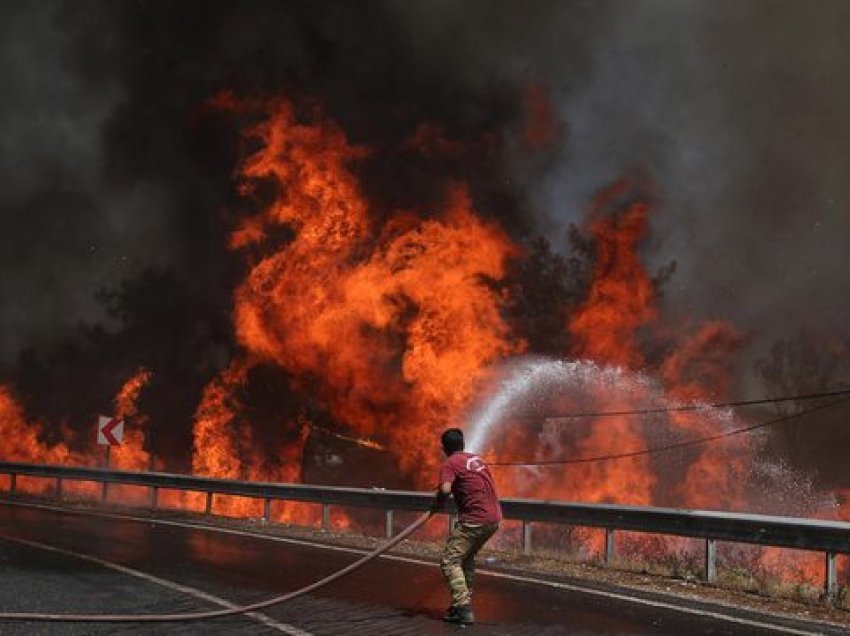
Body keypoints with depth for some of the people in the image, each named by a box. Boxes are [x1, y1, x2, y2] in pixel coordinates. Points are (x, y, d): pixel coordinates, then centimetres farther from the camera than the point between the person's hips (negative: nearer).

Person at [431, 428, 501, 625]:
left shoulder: (450, 463, -5)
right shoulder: (476, 459, 19)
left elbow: (445, 489, -22)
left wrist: (437, 505, -4)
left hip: (475, 520, -8)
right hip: (494, 519, 8)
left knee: (450, 562, -6)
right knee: (466, 558, 24)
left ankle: (463, 609, -17)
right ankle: (465, 603, 24)